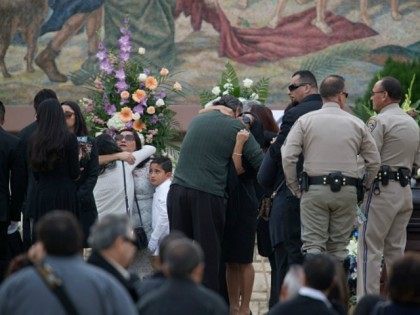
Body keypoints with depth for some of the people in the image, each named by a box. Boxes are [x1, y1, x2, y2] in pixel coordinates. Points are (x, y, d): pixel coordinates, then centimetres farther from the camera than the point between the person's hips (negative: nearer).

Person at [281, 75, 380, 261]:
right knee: (338, 248, 8)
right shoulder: (356, 124, 7)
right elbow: (374, 161, 8)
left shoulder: (305, 121, 3)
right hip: (346, 192, 1)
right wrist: (363, 189, 20)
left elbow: (287, 157, -4)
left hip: (314, 190, -1)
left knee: (313, 245, -3)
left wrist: (295, 189, 6)